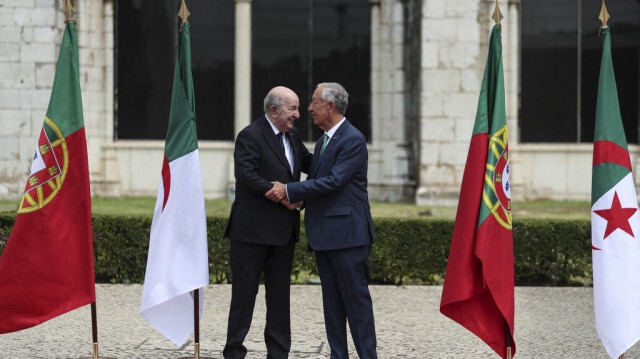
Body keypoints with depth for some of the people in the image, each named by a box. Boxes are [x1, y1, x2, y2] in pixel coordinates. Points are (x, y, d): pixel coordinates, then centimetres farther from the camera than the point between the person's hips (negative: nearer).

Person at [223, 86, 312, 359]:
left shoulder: (292, 136, 13)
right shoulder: (250, 136, -11)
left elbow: (309, 163, 22)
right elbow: (246, 175, -22)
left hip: (283, 230, 7)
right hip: (253, 229, -7)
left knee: (279, 292, 11)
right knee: (245, 291, -1)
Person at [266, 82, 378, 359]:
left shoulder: (353, 140, -11)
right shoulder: (322, 142, 18)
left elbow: (333, 181, -19)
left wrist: (289, 190, -16)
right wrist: (297, 198, 0)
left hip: (347, 232, -9)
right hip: (324, 234, 9)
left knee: (356, 299, -5)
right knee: (332, 302, 10)